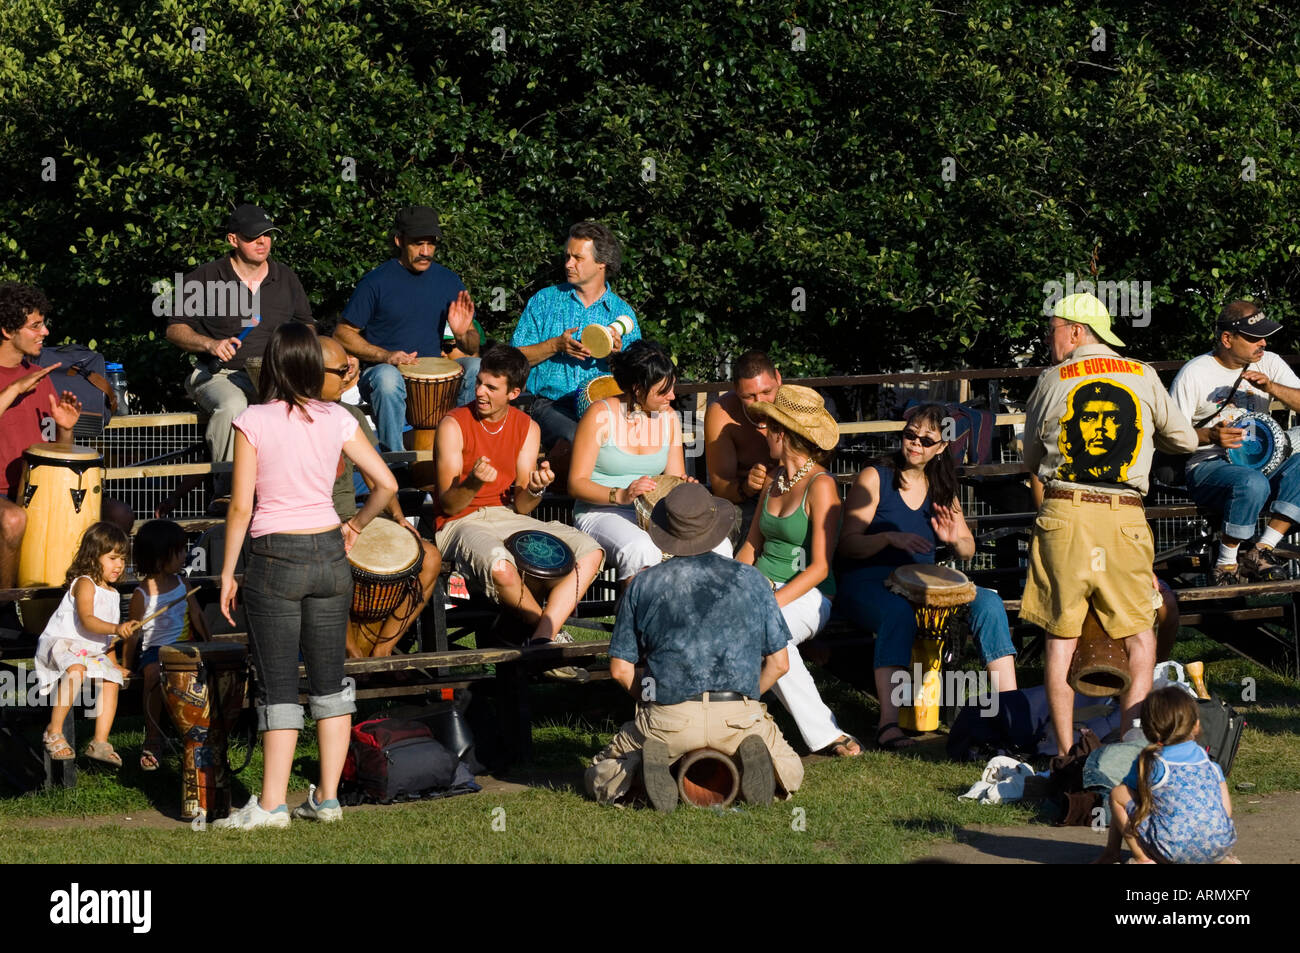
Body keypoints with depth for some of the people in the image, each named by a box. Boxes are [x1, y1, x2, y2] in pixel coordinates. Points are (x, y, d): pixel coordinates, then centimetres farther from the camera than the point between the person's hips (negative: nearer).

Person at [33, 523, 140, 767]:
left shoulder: (112, 594, 20)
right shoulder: (85, 584, -8)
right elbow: (86, 621, -24)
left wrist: (114, 663, 20)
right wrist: (116, 628, -36)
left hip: (93, 651, 8)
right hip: (60, 644, -8)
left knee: (111, 680, -18)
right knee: (76, 669, -38)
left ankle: (100, 742, -21)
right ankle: (54, 732, -32)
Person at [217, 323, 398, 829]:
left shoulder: (253, 422, -8)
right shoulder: (336, 420, 1)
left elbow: (241, 507, -9)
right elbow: (386, 484, 1)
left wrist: (227, 574, -1)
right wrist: (354, 527, 17)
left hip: (276, 559, -3)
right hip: (329, 553, 3)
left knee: (279, 687, -1)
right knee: (329, 683, 11)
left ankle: (271, 805, -2)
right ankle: (328, 798, 12)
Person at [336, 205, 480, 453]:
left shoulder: (448, 281, 8)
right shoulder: (377, 282, -5)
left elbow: (472, 347, 12)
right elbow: (343, 334, -2)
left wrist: (462, 334, -13)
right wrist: (385, 356, -17)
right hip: (380, 369, -4)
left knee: (477, 368, -23)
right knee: (388, 377, -38)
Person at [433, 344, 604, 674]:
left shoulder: (526, 428, 5)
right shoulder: (454, 426, -9)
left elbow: (521, 506, 1)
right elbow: (447, 504, -11)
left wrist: (535, 488, -22)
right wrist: (473, 483, -32)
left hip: (509, 518, 5)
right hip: (462, 523, -5)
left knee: (590, 553, -16)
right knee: (501, 567, -39)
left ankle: (541, 640, -27)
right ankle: (553, 633, -10)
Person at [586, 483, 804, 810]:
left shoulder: (644, 584, 6)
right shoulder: (751, 580, 8)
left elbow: (621, 669, 7)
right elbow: (779, 663, 10)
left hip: (666, 719, 0)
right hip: (740, 715, 1)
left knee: (599, 780, 20)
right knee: (791, 775, 25)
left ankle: (640, 767, -13)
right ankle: (753, 754, -8)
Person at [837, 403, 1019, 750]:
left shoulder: (940, 487, 14)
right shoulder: (875, 479, -2)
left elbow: (968, 551, 15)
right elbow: (847, 543, -9)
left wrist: (955, 540, -9)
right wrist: (891, 538, -27)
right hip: (868, 581, -5)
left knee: (988, 601, -19)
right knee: (899, 612, -39)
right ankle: (889, 723, -45)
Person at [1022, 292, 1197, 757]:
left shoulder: (1052, 381, 4)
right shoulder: (1142, 376, 6)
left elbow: (1032, 461, 14)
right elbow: (1185, 439, 17)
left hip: (1062, 512, 0)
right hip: (1125, 516, 1)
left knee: (1061, 634, 5)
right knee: (1139, 632, 11)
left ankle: (1066, 748, 3)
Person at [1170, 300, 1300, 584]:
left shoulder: (1268, 363, 8)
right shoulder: (1194, 373, -6)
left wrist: (1271, 387, -19)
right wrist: (1209, 436, -24)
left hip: (1261, 462, 5)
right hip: (1208, 466, -5)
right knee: (1253, 483, -38)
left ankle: (1261, 551, -21)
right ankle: (1225, 565, -19)